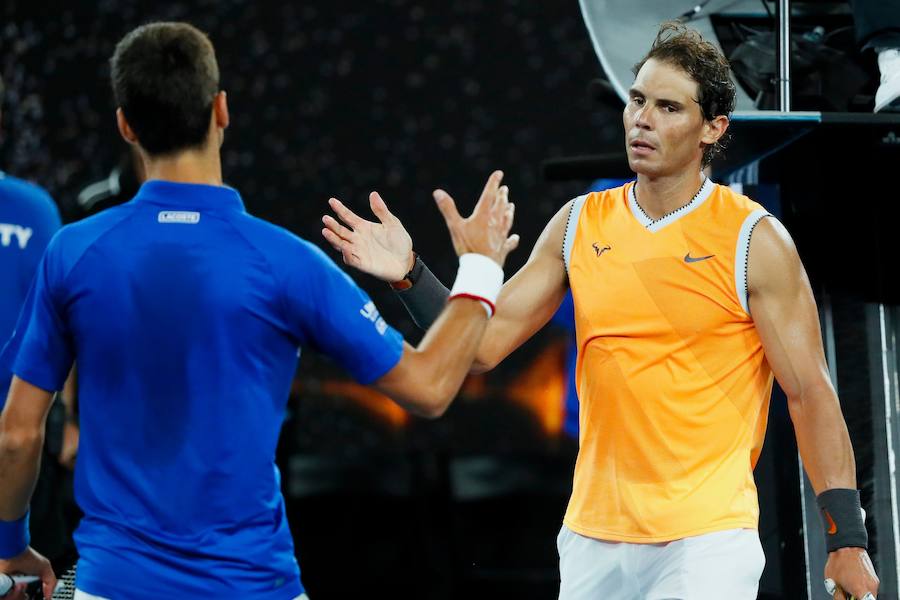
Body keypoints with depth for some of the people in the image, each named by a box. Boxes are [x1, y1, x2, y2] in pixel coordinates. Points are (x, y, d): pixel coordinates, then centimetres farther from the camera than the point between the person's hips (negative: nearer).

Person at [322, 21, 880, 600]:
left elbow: (811, 392, -5)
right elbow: (484, 344, 9)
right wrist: (410, 276, -8)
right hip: (593, 537, 4)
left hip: (707, 539, -4)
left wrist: (848, 539, -11)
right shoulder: (578, 224, 7)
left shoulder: (754, 239, -5)